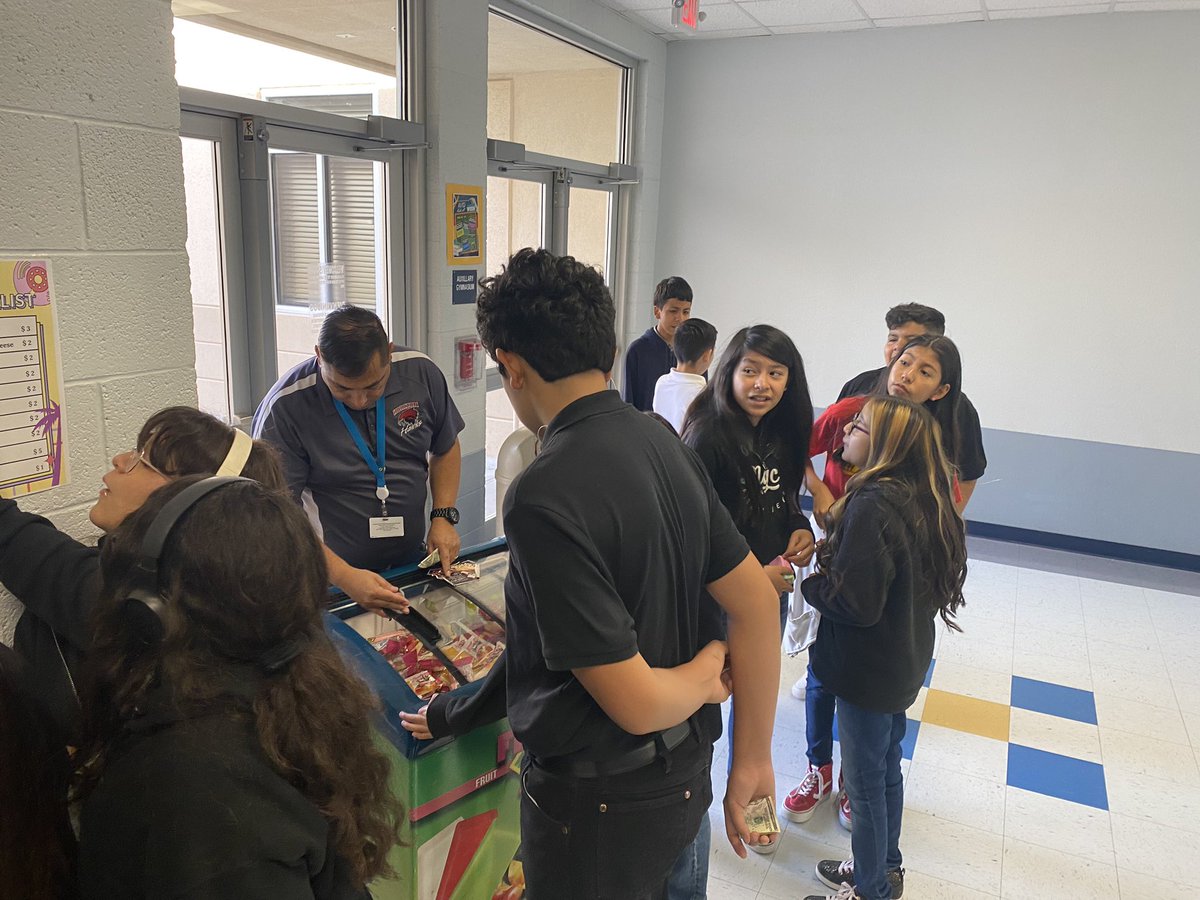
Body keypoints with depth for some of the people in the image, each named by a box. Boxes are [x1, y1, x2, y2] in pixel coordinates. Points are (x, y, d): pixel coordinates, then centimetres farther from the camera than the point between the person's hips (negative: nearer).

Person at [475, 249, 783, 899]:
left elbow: (636, 702, -28)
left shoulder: (544, 498, -29)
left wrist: (709, 668, -6)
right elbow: (756, 603, 0)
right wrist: (752, 762, 7)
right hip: (685, 773, 7)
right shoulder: (668, 446, -5)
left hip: (601, 804, -7)